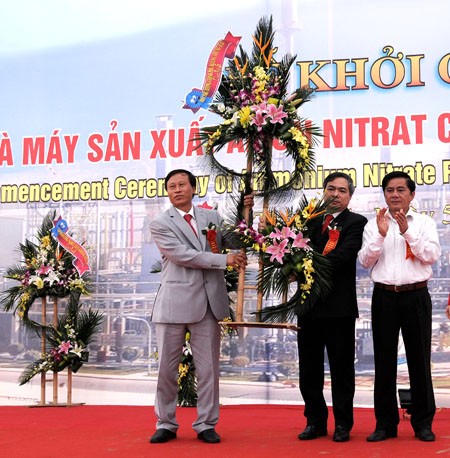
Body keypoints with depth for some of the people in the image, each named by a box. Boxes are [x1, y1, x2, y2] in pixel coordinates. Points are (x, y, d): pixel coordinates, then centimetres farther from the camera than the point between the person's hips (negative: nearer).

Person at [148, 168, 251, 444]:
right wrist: (224, 260, -13)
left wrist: (243, 211, 6)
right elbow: (182, 255, -11)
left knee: (208, 368, 6)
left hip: (209, 303, 3)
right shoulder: (160, 224, 1)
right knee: (167, 368, 4)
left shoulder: (212, 216, 13)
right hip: (175, 303, -2)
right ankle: (166, 424, 17)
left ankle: (206, 424, 17)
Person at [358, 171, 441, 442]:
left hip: (416, 297, -1)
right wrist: (381, 235, -14)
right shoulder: (374, 225, 7)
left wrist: (408, 232, -17)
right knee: (384, 361, 6)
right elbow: (365, 261, -1)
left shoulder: (424, 223, 5)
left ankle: (423, 422, 15)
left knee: (419, 359, 5)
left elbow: (432, 255, -8)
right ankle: (386, 423, 14)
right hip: (384, 297, 1)